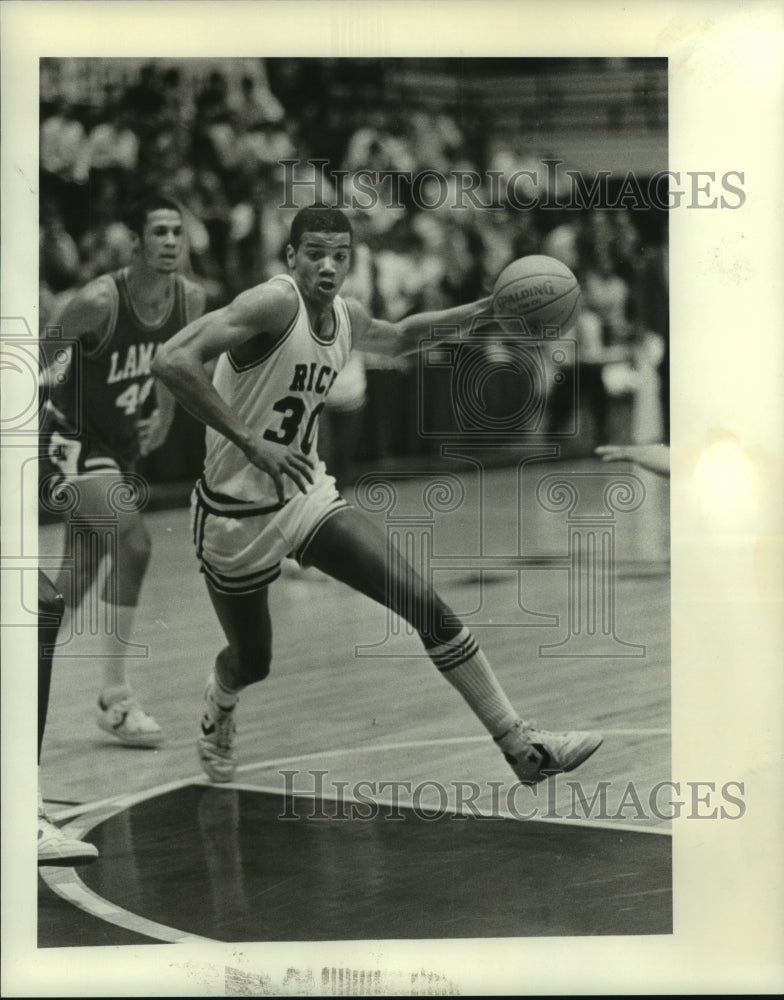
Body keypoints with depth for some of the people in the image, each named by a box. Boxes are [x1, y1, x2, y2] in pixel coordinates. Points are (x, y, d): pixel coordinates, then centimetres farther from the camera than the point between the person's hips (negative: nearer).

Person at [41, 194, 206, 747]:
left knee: (83, 576, 15)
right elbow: (41, 361, -14)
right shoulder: (100, 301, -26)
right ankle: (116, 696, -16)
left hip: (122, 446, 7)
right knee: (133, 540, -24)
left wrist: (163, 417, 14)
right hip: (72, 438, -7)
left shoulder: (191, 299, -8)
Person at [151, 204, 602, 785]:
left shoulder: (348, 318, 3)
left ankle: (521, 746, -6)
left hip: (309, 494, 6)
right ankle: (218, 712, 52)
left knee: (427, 605, -8)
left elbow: (398, 338, 29)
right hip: (238, 513, -6)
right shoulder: (274, 304, -22)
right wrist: (250, 444, -34)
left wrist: (469, 314, 13)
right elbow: (173, 362, -34)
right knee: (252, 663, 12)